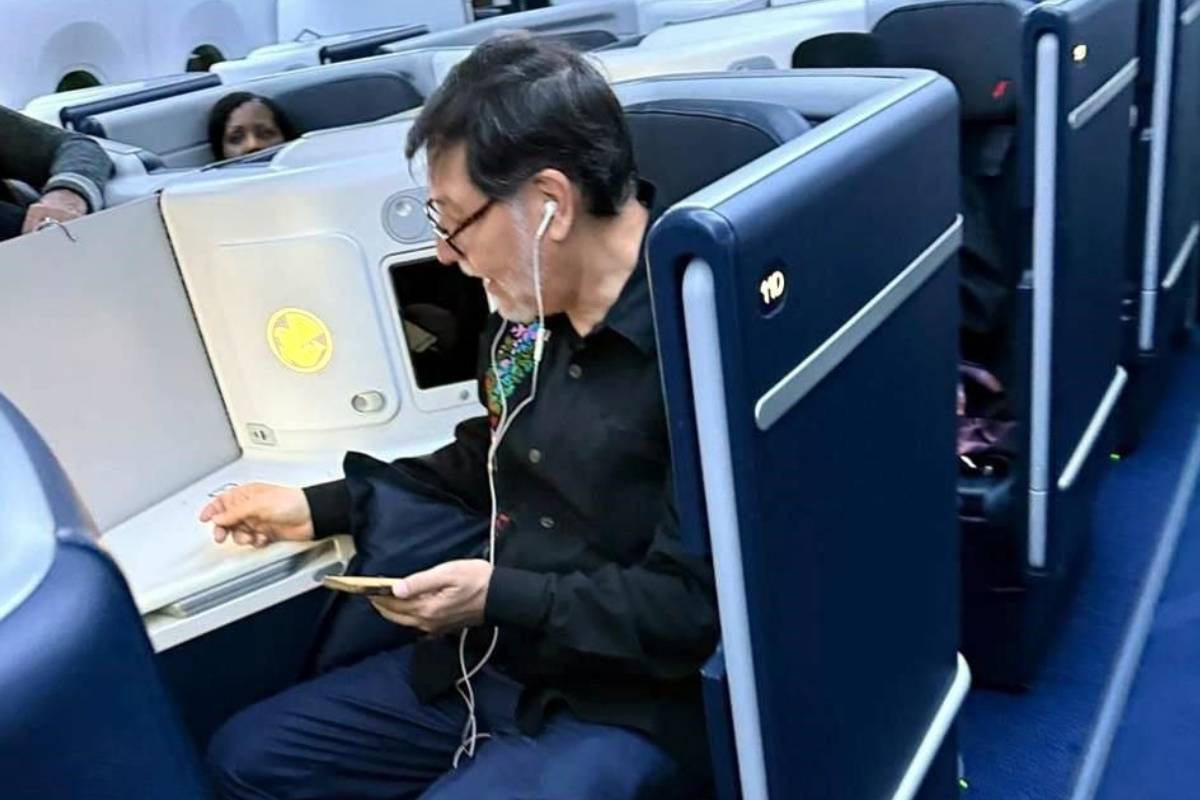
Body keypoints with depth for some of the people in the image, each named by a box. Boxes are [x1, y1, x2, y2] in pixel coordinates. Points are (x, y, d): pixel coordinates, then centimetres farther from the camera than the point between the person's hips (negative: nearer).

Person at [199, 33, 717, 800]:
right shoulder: (531, 313, 2)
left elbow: (698, 608, -25)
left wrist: (497, 595, -21)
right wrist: (319, 508, 13)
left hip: (630, 707, -8)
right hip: (487, 663, 8)